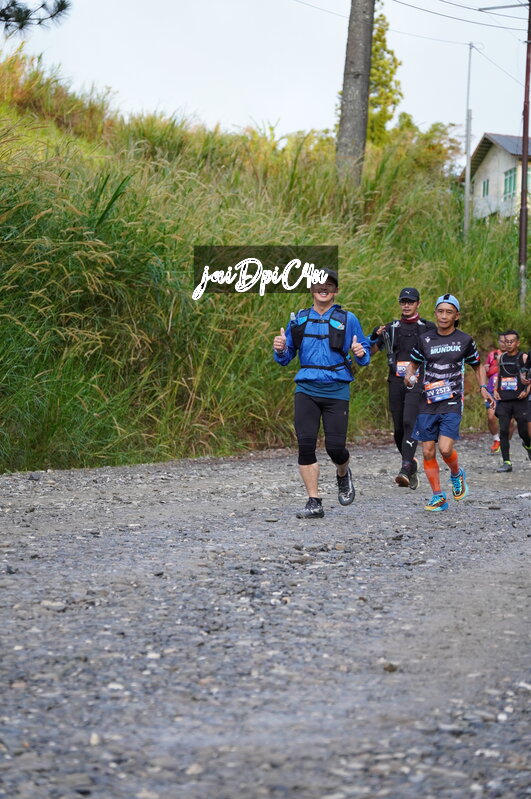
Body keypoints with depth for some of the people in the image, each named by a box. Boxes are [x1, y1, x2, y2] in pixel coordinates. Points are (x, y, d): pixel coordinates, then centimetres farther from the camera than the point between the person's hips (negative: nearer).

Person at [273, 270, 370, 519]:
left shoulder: (347, 320, 5)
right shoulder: (298, 320, 11)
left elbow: (364, 354, 7)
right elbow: (285, 359, 15)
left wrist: (360, 354, -16)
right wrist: (280, 350, -7)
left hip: (336, 390, -2)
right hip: (306, 389, 2)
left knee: (335, 446, -7)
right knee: (305, 443, -10)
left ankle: (343, 475, 30)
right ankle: (314, 502, -3)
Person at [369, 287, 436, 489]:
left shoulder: (428, 328, 8)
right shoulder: (391, 328, 14)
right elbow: (370, 352, 12)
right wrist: (375, 337, -8)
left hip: (417, 382, -4)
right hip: (396, 382, 4)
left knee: (410, 422, -20)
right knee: (399, 428, 5)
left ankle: (405, 470, -28)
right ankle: (412, 466, 23)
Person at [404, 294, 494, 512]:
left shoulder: (464, 340, 2)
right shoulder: (425, 339, 5)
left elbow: (477, 365, 16)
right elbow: (413, 363, 17)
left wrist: (483, 388, 1)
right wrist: (409, 376, -5)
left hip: (452, 404, -3)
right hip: (427, 404, 3)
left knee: (445, 449, -17)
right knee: (428, 452, 0)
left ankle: (457, 474, 16)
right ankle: (438, 497, 11)